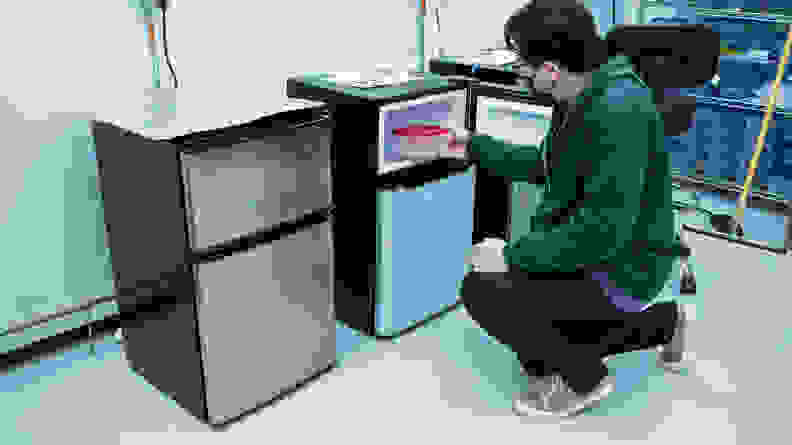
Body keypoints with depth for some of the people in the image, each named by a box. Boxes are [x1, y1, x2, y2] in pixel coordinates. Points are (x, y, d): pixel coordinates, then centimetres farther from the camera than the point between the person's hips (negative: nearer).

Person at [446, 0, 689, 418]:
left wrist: (513, 255, -27)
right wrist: (476, 146, 17)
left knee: (482, 291, -19)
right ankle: (662, 322, 31)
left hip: (618, 270, -10)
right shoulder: (581, 98, 3)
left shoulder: (619, 113, -29)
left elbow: (604, 229, -33)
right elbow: (545, 164, 18)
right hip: (588, 247, 10)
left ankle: (584, 380, 5)